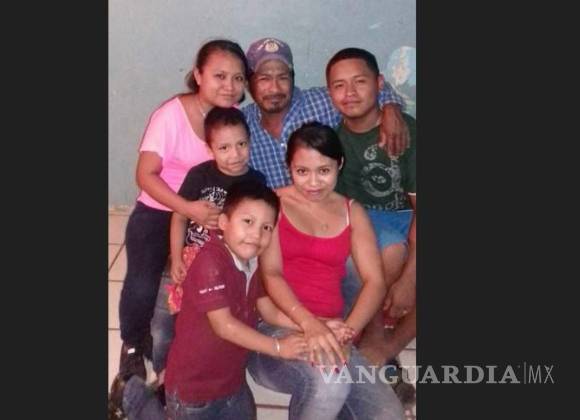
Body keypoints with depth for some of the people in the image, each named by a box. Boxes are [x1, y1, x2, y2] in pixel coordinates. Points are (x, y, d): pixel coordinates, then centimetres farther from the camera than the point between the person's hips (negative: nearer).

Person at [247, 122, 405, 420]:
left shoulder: (352, 212, 13)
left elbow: (375, 282, 4)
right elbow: (270, 274, -8)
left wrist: (347, 331, -14)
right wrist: (308, 322, -24)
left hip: (328, 333, 4)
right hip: (274, 328, -3)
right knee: (330, 380, -33)